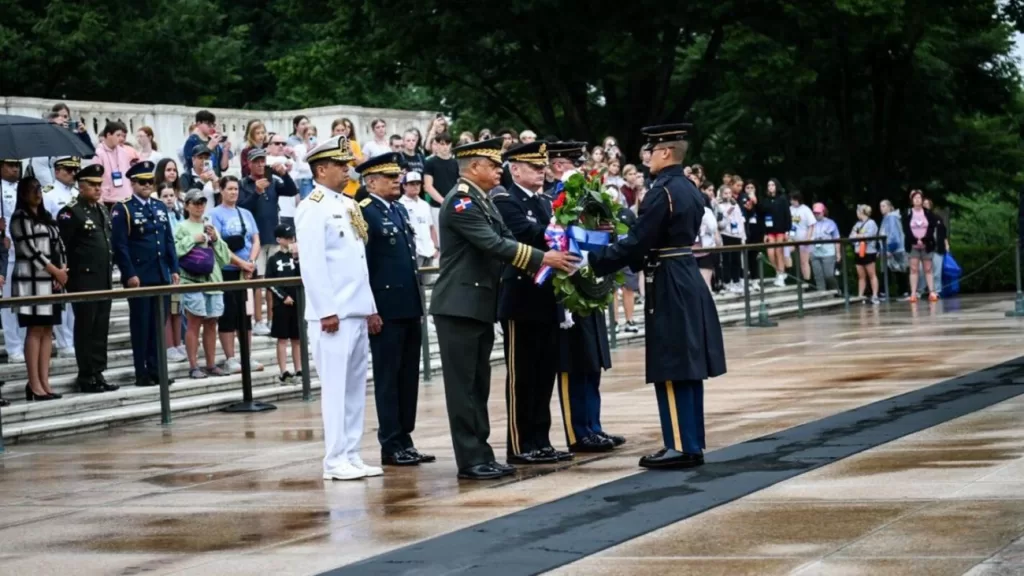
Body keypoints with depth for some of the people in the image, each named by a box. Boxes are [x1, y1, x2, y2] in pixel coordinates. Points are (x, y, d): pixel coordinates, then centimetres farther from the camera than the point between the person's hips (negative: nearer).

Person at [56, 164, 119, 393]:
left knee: (101, 328, 9)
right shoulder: (70, 213, -10)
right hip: (83, 280, -7)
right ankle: (86, 377, 4)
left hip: (104, 279, 7)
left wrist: (110, 271, 16)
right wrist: (68, 274, -13)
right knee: (85, 328, -1)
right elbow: (62, 247, -13)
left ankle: (98, 374, 15)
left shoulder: (103, 210, 15)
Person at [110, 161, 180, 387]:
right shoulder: (123, 210, -4)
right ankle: (142, 373, 4)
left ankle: (156, 370, 14)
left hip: (161, 276, 6)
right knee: (141, 325, 0)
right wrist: (130, 274, -15)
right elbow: (119, 245, -10)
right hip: (139, 278, -6)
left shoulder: (160, 207, 15)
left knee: (159, 325, 8)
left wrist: (174, 269, 8)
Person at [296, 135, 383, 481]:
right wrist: (327, 311, -19)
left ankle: (351, 456, 15)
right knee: (336, 387, -6)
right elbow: (312, 264, -16)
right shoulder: (312, 209, -10)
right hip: (334, 314, -8)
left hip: (357, 312, 8)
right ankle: (335, 461, -2)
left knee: (355, 386, 9)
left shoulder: (348, 206, 16)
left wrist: (370, 308, 16)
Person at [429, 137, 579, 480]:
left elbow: (504, 240, 11)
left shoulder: (483, 202, 15)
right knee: (463, 385, -5)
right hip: (459, 306, -10)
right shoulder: (461, 202, -15)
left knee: (479, 385, 11)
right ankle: (470, 460, -3)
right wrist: (542, 259, -24)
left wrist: (547, 263, -3)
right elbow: (493, 244, -24)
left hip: (481, 306, 10)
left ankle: (481, 455, 15)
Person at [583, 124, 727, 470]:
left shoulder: (662, 192, -16)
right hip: (688, 280, 9)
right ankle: (693, 444, 15)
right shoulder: (689, 190, 12)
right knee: (687, 367, 11)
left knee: (670, 370, -5)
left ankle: (681, 447, -4)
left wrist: (594, 262, -11)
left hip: (669, 286, -9)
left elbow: (637, 242, -18)